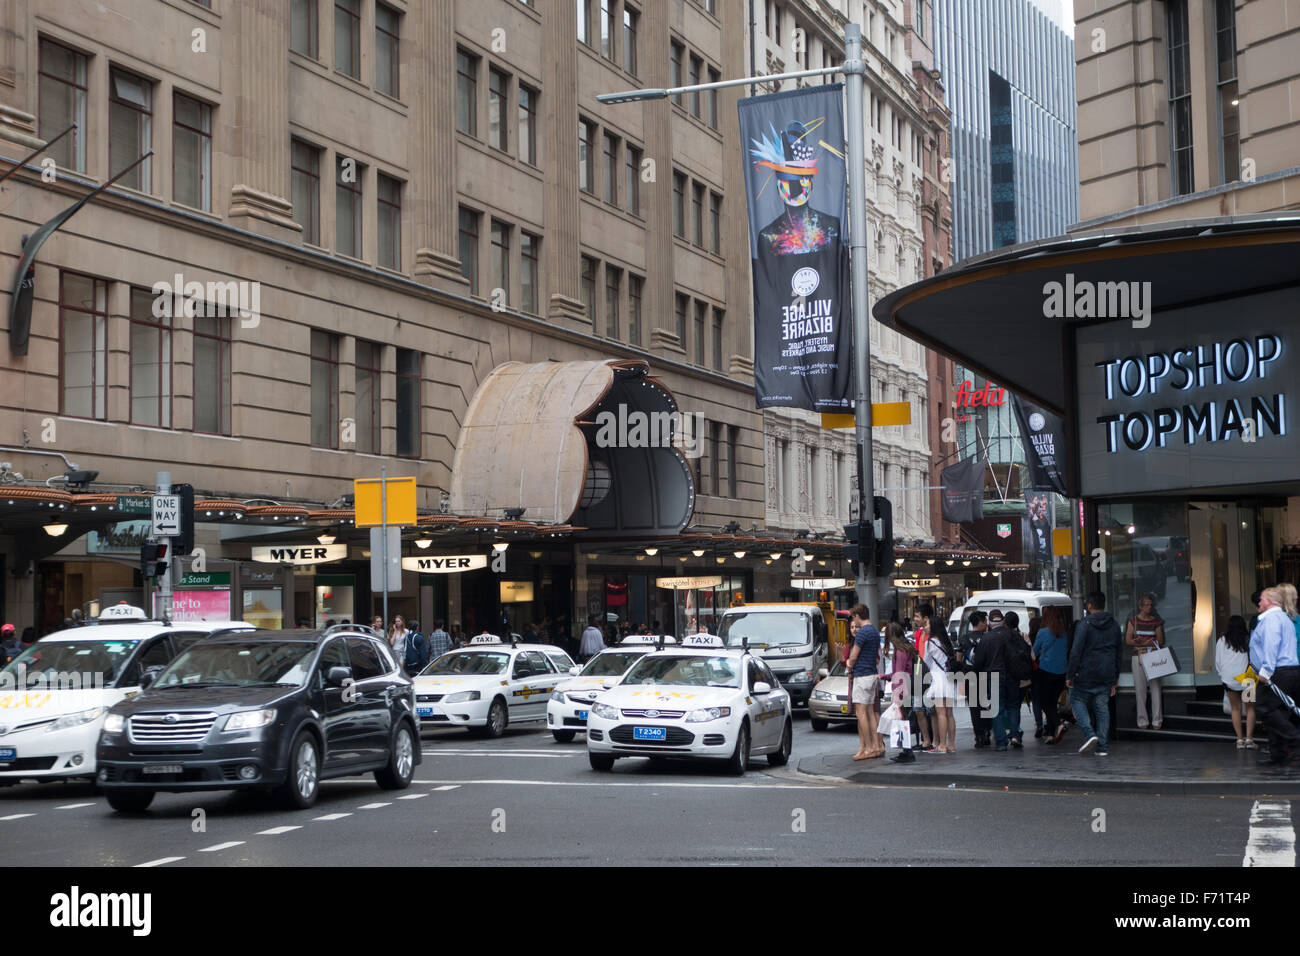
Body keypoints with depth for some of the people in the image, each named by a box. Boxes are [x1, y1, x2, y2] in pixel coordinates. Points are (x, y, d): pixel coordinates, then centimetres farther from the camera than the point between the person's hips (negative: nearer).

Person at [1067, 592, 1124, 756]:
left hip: (1086, 675, -5)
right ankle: (1103, 746, 5)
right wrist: (1115, 678, 22)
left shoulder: (1084, 625, -10)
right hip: (1106, 676, 5)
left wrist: (1070, 675, -8)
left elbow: (1076, 652, -14)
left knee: (1077, 701, 9)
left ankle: (1090, 734, -10)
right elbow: (1120, 653, 16)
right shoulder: (1114, 626, 10)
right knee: (1102, 708, 9)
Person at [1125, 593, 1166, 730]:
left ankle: (1157, 721, 0)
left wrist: (1147, 642, -12)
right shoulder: (1133, 620, 6)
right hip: (1138, 657, 0)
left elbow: (1160, 641, 5)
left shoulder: (1156, 621, 8)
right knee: (1140, 689, -1)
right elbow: (1128, 640, 4)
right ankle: (1142, 721, 4)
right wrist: (1138, 642, -15)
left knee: (1155, 688, -4)